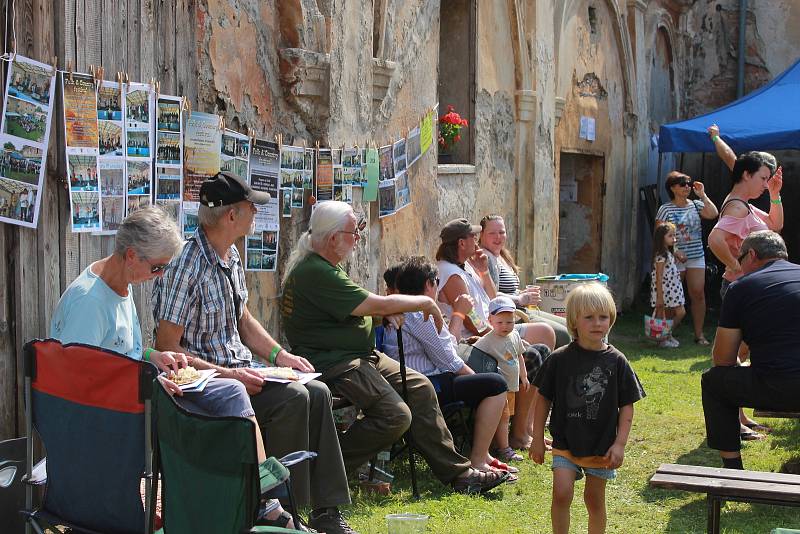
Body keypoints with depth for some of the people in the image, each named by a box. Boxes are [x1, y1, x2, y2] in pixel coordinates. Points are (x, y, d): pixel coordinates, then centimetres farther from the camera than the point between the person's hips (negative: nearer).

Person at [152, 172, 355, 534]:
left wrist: (278, 355, 5)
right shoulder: (185, 266, -20)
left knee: (317, 392, -6)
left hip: (237, 368, 9)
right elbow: (167, 348, -21)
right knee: (292, 398, -25)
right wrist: (227, 374, -26)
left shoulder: (231, 257, 9)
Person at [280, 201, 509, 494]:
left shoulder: (322, 265, 14)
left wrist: (386, 310, 4)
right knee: (396, 416, -21)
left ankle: (457, 473, 11)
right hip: (334, 365, -11)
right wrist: (426, 302, -6)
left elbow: (355, 305, 25)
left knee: (419, 387, 6)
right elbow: (378, 305, -20)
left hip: (361, 356, 11)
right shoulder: (314, 272, -21)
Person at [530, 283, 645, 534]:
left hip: (601, 447, 1)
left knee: (595, 499, 12)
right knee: (562, 494, -13)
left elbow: (627, 405, 0)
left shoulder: (616, 362, -5)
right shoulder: (559, 359, -7)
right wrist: (537, 439, 2)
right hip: (565, 444, -1)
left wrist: (620, 443, -6)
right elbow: (543, 400, 2)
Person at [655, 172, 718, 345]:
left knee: (698, 294, -2)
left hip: (696, 256, 3)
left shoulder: (696, 205, 7)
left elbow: (713, 214, -11)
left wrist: (702, 194, -7)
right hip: (675, 258, -3)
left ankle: (699, 333, 5)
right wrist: (675, 251, -16)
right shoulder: (666, 209, -4)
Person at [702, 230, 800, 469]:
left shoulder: (741, 287, 2)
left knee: (713, 381, 20)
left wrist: (742, 367, 27)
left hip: (775, 390, -5)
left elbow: (723, 359, 5)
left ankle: (732, 465, 16)